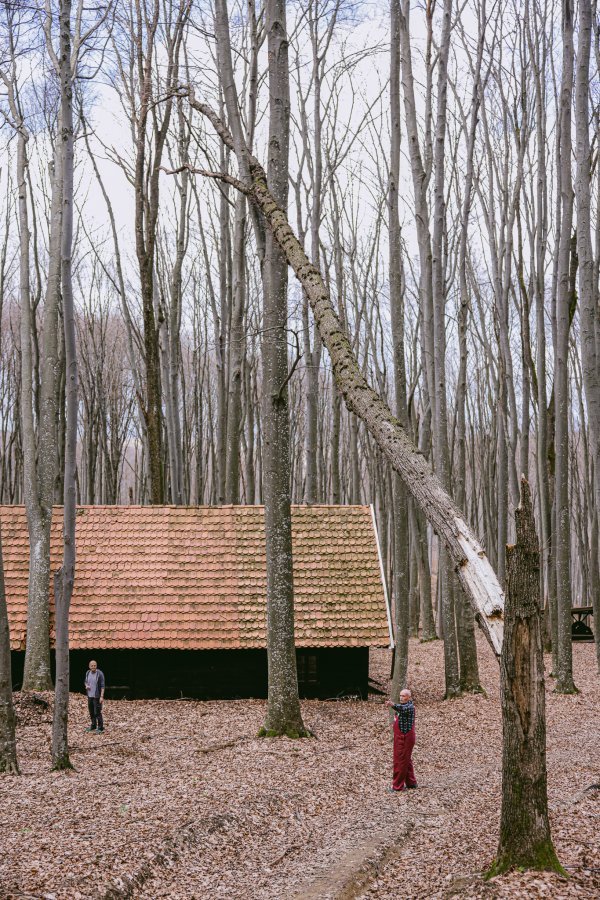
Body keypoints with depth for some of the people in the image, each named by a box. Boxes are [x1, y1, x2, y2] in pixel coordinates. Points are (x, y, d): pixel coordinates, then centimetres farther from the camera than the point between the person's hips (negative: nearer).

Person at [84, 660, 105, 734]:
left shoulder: (100, 674, -15)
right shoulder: (88, 673, 3)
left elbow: (102, 686, -15)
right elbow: (86, 681, 19)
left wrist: (102, 696, -20)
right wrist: (86, 686, -5)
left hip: (97, 696, -6)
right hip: (90, 695, 6)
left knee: (97, 712, -6)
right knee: (91, 712, 15)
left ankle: (100, 728, 3)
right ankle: (93, 726, 30)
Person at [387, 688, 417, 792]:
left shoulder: (409, 707, -18)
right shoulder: (403, 705, 14)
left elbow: (403, 709, -40)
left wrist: (393, 705, -59)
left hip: (405, 738, -10)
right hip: (400, 737, 10)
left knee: (400, 761, -6)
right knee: (407, 760, 18)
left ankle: (397, 786, -1)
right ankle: (411, 782, 27)